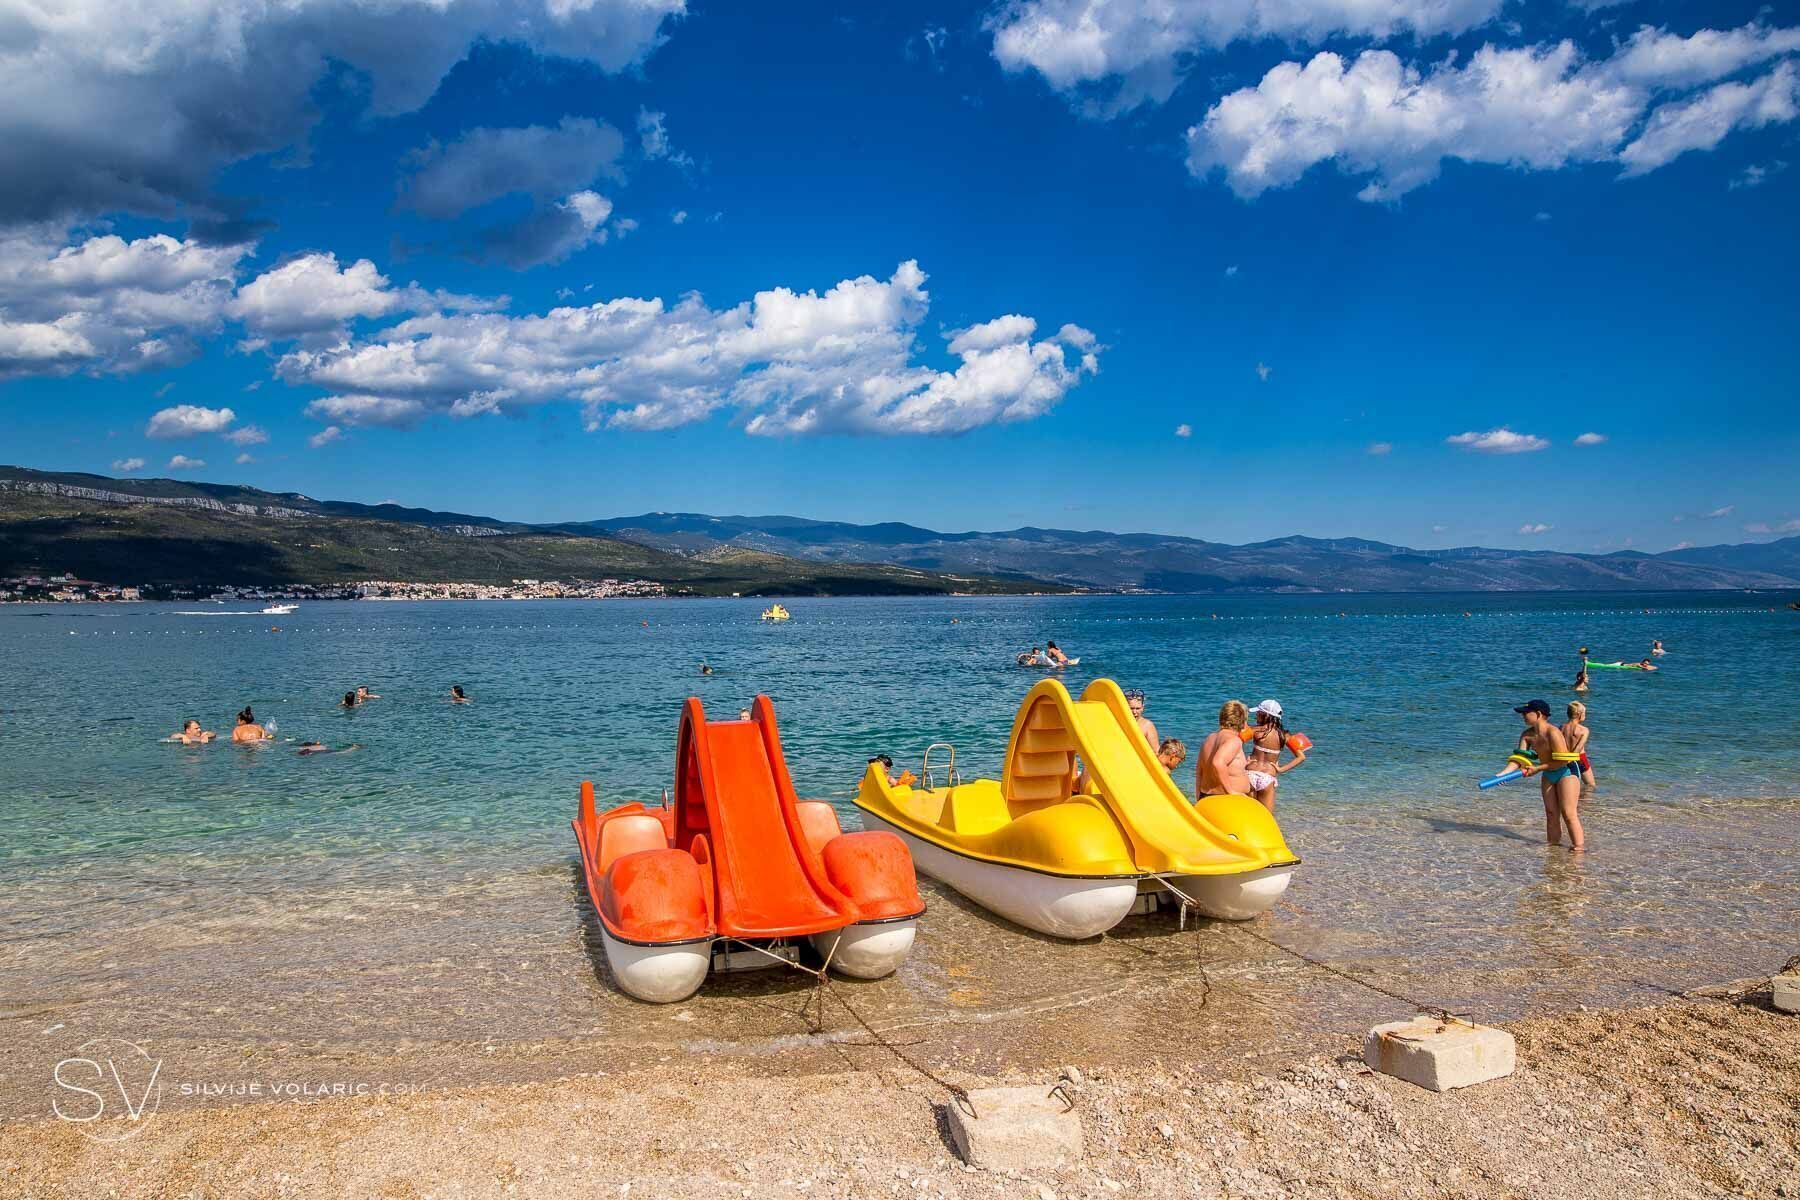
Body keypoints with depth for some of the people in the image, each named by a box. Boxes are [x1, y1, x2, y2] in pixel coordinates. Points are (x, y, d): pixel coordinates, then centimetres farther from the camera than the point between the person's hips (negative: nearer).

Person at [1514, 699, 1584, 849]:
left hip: (1567, 772, -7)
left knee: (1568, 814, -9)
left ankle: (1578, 847, -5)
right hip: (1548, 774, 7)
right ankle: (1552, 845, 14)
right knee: (1551, 814, 8)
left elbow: (1562, 761, -25)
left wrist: (1538, 768, -20)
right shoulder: (1529, 734, -2)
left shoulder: (1552, 733, -25)